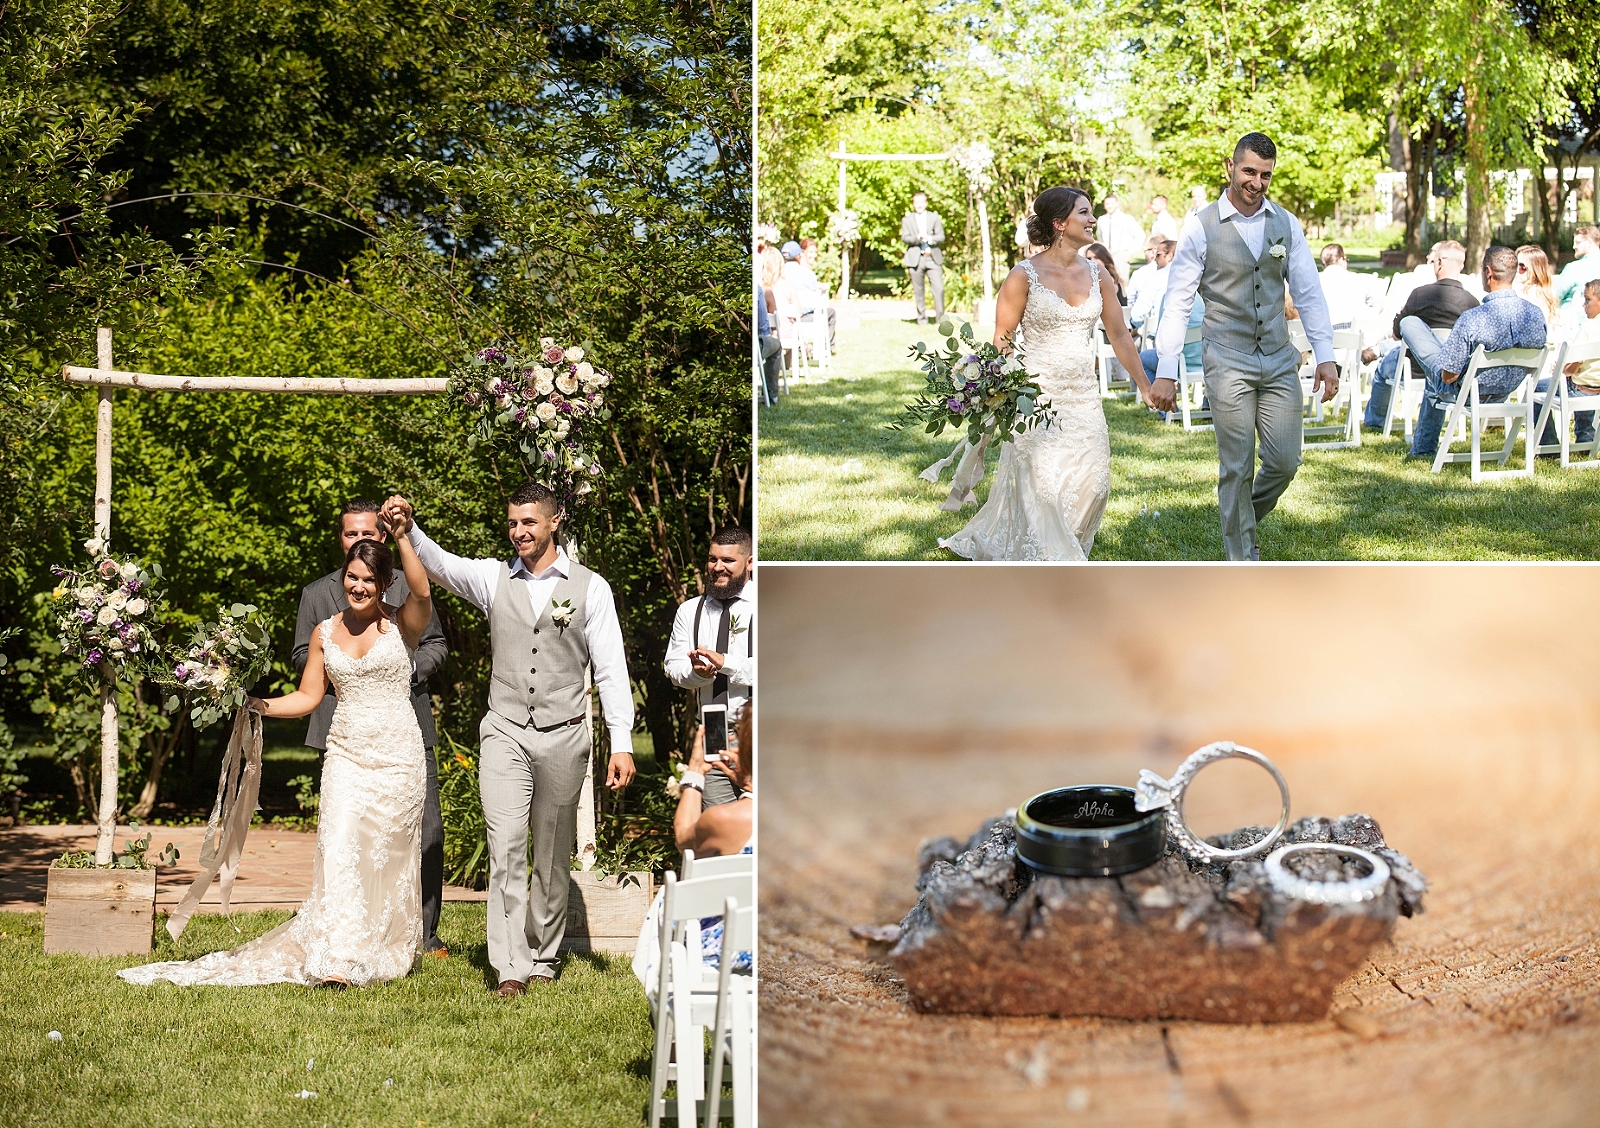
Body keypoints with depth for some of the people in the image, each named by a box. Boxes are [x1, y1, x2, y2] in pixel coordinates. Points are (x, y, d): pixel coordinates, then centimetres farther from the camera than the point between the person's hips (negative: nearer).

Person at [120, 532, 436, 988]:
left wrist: (401, 535, -29)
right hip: (346, 754, 2)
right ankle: (336, 962, -19)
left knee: (388, 856, 4)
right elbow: (307, 697, 14)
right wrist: (258, 705, 1)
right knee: (339, 847, -13)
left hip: (397, 755, -2)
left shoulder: (403, 623, -2)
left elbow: (422, 591, -24)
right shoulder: (325, 632, 10)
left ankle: (386, 952, 21)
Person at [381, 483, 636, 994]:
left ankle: (544, 959, 23)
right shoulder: (493, 578, 6)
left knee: (552, 856, 10)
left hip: (563, 737, 0)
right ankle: (510, 969, -11)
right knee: (506, 849, -10)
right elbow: (440, 564, -11)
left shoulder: (590, 588, 1)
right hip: (505, 735, 0)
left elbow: (610, 669, -2)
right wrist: (408, 529, -32)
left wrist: (622, 743, -9)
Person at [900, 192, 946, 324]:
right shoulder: (907, 220, 12)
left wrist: (929, 238, -12)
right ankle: (921, 318, 8)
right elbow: (904, 238, -1)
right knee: (919, 291, 0)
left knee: (939, 288, -11)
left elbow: (941, 237, 6)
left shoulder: (934, 217, 14)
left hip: (933, 258, 0)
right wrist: (918, 238, -17)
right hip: (915, 259, 0)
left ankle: (940, 316, -5)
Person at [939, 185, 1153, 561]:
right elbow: (1001, 343, -5)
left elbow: (1119, 335, 12)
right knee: (1042, 489, -5)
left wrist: (1146, 386, 12)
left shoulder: (1097, 273, 7)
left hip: (1084, 397, 5)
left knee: (1090, 482, 1)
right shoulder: (1024, 276, -8)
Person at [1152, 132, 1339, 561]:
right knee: (1237, 468, -1)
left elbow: (1309, 294, 6)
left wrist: (1326, 357, -4)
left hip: (1279, 361, 4)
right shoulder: (1201, 226, -5)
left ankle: (1240, 521, 30)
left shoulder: (1287, 224, 6)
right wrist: (1166, 372, -11)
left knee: (1285, 461, 2)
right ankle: (1243, 562, 11)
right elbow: (1177, 301, -5)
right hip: (1227, 363, -4)